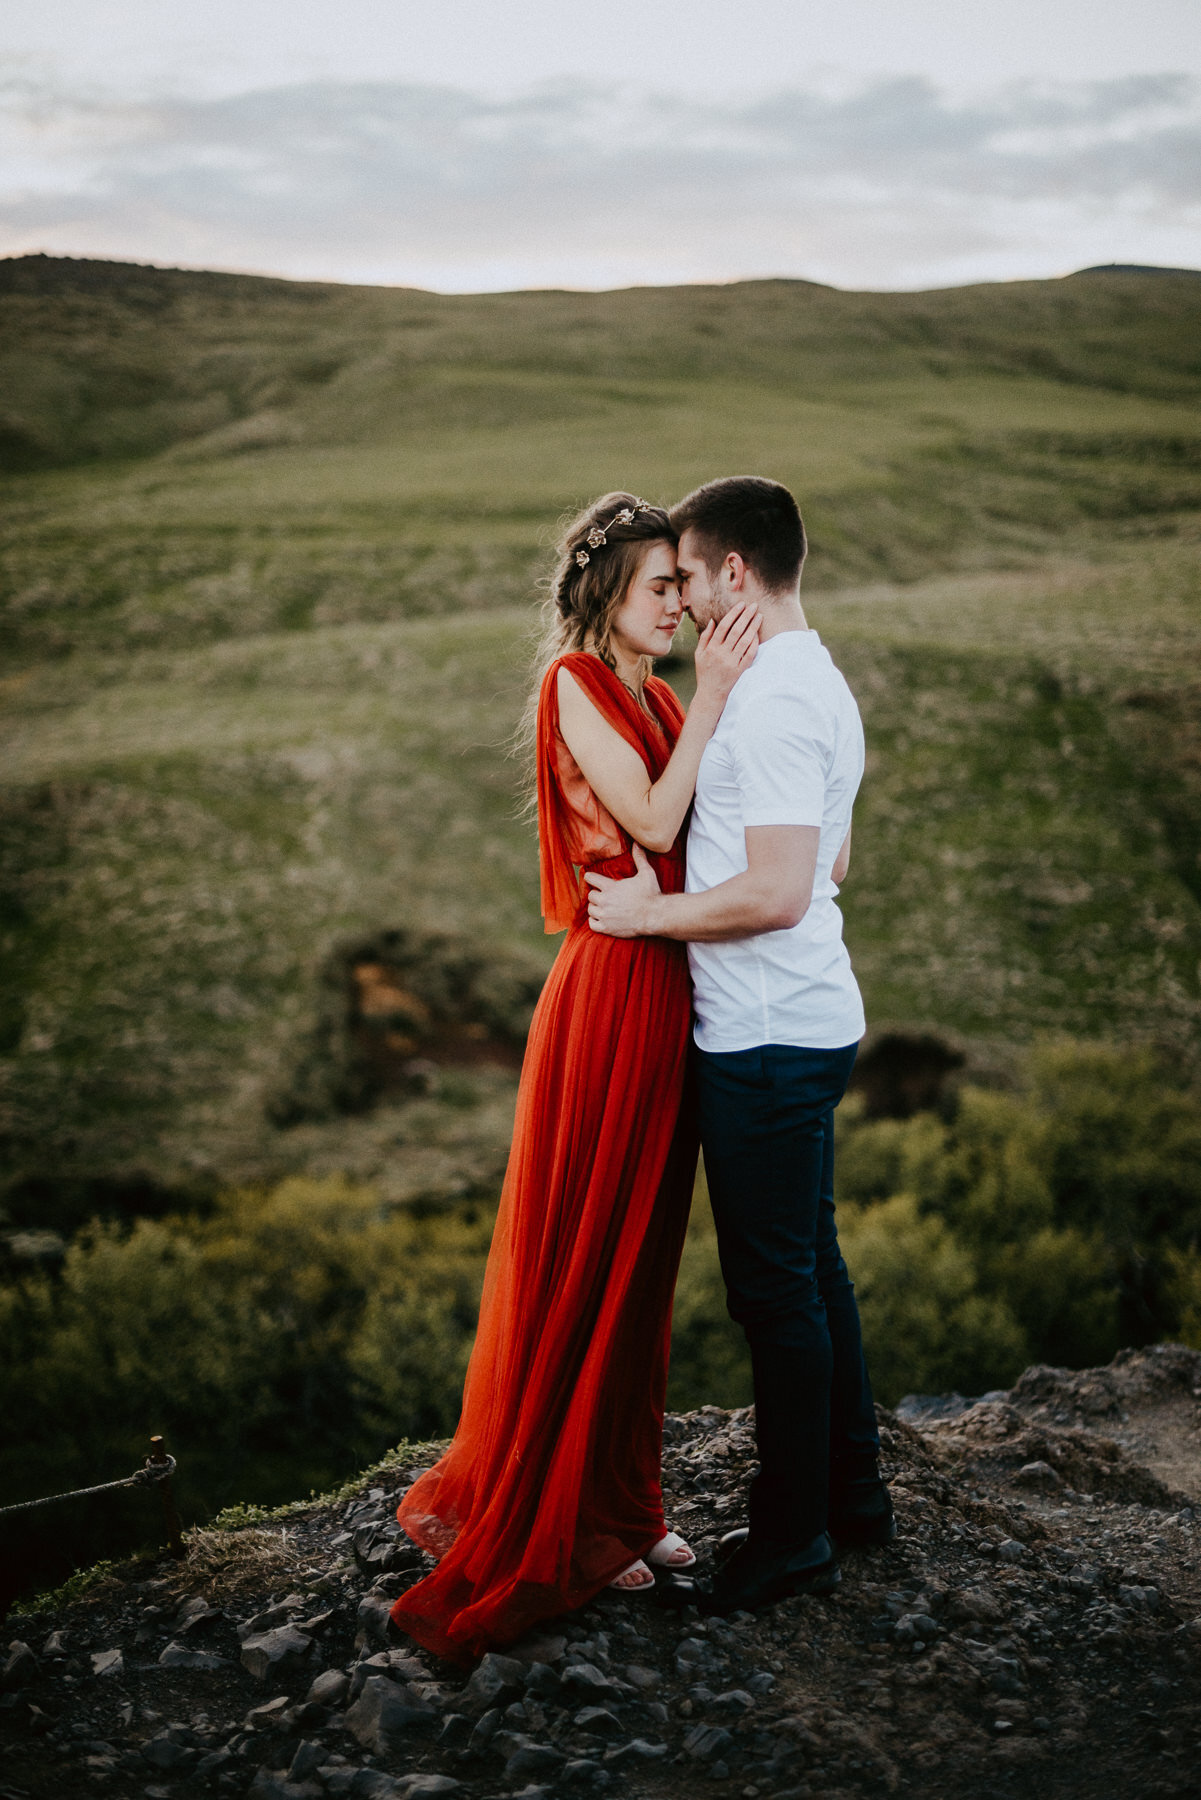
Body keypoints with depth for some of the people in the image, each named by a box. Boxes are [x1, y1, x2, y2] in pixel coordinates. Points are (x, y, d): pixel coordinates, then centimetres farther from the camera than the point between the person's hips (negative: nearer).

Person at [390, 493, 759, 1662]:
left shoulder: (654, 695, 16)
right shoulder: (577, 686, -9)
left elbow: (704, 835, 11)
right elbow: (653, 824, -18)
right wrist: (711, 698, -17)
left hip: (668, 993, 8)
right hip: (612, 990, -8)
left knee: (642, 1257, 14)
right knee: (583, 1258, 1)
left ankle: (618, 1507, 27)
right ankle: (546, 1531, 15)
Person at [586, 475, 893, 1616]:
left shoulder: (771, 704, -19)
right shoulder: (819, 685, 14)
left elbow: (777, 893, -26)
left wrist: (653, 911, -12)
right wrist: (679, 886, 21)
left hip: (765, 1039, -10)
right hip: (808, 1023, 10)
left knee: (774, 1286, 0)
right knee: (810, 1267, 18)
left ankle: (792, 1538, 12)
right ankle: (852, 1494, 31)